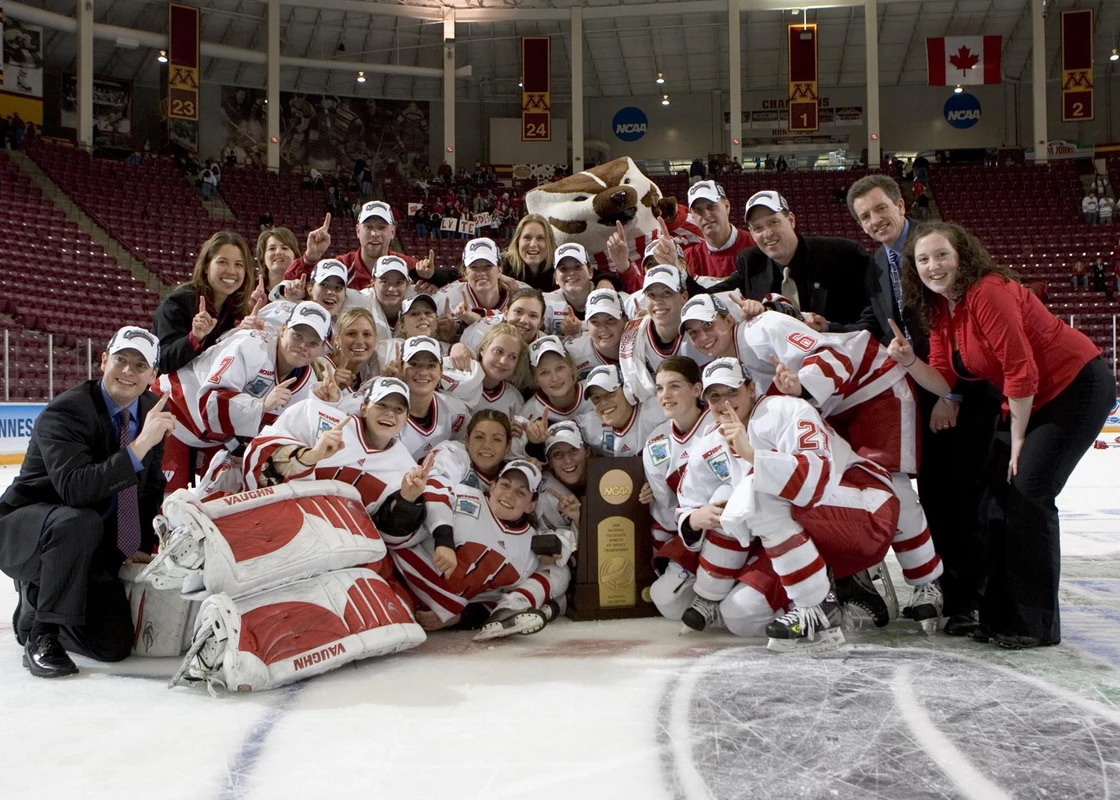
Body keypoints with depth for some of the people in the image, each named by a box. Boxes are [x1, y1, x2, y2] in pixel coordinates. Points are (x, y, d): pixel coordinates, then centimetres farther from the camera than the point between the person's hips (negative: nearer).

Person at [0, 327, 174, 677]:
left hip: (92, 546, 6)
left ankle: (37, 601, 25)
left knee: (115, 645, -3)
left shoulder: (152, 411, -1)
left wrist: (142, 547, 4)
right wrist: (140, 445, -42)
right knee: (79, 522, -40)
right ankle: (39, 634, -20)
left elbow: (151, 487, 11)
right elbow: (75, 489, -38)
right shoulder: (66, 411, -21)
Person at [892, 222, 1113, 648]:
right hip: (1031, 400, 9)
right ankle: (1000, 615, 17)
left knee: (1028, 493, -14)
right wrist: (908, 360, -21)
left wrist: (1017, 438, -15)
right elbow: (944, 382, -2)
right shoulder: (938, 311, 2)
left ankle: (1037, 622, -4)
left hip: (1078, 386, -9)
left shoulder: (988, 291, -24)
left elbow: (1021, 370, -24)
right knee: (997, 494, 7)